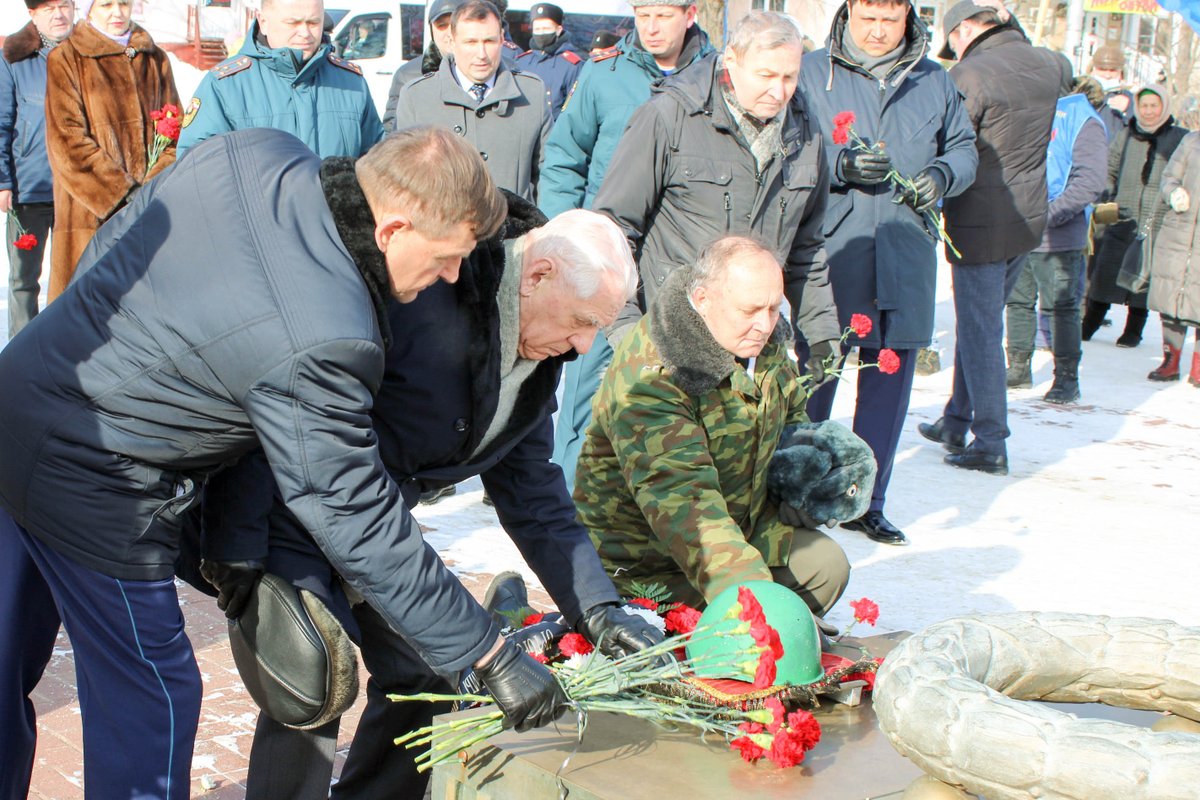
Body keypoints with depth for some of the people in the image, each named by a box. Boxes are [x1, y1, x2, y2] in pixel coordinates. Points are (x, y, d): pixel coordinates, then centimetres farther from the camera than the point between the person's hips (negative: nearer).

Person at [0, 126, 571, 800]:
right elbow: (361, 527, -23)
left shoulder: (252, 153, -8)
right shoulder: (318, 346, -30)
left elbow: (113, 240, 8)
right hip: (92, 501, -9)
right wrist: (493, 656, -16)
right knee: (147, 706, 10)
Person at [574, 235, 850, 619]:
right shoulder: (649, 376, -32)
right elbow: (679, 497, -42)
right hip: (648, 558, -8)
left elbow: (792, 418, 19)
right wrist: (747, 590, -52)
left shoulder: (764, 342, -4)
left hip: (743, 526, 8)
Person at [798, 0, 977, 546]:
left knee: (890, 378, 7)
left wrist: (942, 174, -4)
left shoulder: (933, 81, 13)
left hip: (906, 259, 3)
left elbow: (964, 148, 18)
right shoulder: (812, 73, 2)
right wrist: (840, 165, -19)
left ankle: (866, 502, 20)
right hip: (830, 251, -3)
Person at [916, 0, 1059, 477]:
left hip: (980, 225, -8)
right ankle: (956, 421, 30)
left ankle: (990, 444, 4)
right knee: (980, 324, 19)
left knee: (980, 332, 0)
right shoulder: (1047, 64, 5)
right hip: (1029, 220, 8)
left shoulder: (969, 76, -18)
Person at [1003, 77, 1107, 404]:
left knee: (1061, 306, 0)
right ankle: (1019, 367, 26)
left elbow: (1091, 181, -16)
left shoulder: (1082, 120, -7)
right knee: (1017, 301, 13)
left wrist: (1048, 214, -20)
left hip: (1059, 238, -6)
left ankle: (1067, 379, 7)